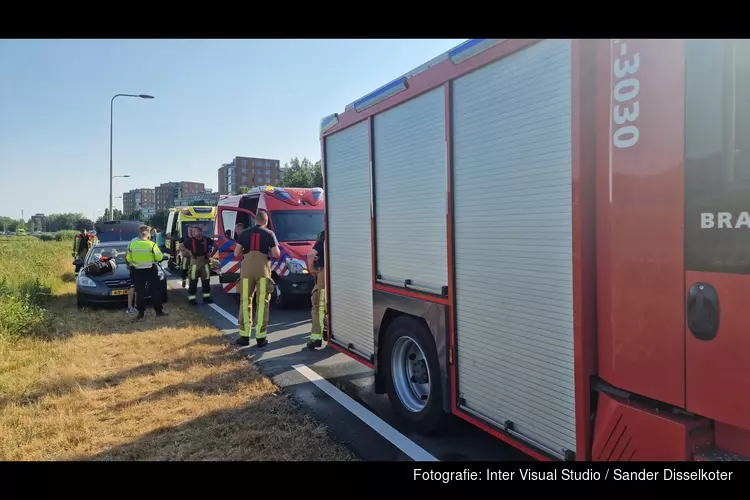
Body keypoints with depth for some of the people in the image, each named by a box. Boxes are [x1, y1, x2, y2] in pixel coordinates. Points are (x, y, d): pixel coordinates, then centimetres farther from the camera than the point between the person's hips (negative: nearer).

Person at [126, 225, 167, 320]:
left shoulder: (132, 244, -6)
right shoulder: (152, 244, -16)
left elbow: (128, 259, 1)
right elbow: (159, 257, -12)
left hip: (137, 271, 2)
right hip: (150, 270, -2)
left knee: (140, 292, 10)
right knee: (155, 291, 8)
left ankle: (141, 313, 12)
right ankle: (158, 311, 13)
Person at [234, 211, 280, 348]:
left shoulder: (244, 233, 11)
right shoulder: (269, 234, 5)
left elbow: (236, 253, 7)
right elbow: (276, 254, 0)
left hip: (247, 268, 2)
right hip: (263, 269, -2)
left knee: (245, 301, 9)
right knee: (262, 303, 1)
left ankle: (244, 336, 11)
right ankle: (261, 337, 1)